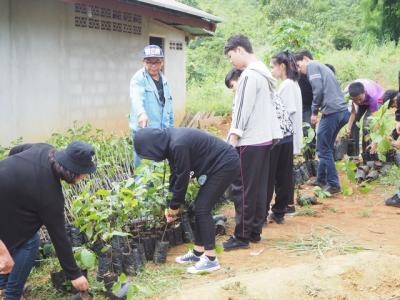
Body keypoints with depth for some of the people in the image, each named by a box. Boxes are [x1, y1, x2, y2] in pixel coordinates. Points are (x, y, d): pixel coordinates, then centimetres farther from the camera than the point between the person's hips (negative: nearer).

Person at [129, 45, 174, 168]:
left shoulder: (164, 80, 13)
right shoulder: (138, 78, -8)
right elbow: (137, 97, -28)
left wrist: (171, 128, 17)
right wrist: (141, 113, -48)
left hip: (162, 131, 7)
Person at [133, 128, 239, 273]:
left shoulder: (178, 145, -27)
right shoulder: (170, 142, 2)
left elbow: (183, 177, -19)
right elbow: (175, 175, 10)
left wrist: (175, 206, -5)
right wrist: (172, 205, 10)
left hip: (225, 165, -10)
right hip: (218, 165, 10)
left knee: (202, 209, -10)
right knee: (200, 207, 11)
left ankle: (211, 259, -6)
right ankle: (198, 252, 20)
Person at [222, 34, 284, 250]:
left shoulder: (249, 74, -14)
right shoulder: (264, 72, 15)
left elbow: (243, 109, -17)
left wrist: (233, 139, -15)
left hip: (249, 141, -10)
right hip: (265, 138, 10)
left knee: (242, 189, -3)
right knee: (258, 187, 12)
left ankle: (242, 236, 2)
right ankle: (255, 232, 19)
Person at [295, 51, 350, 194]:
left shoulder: (312, 65, -1)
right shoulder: (322, 66, 26)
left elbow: (318, 90, -13)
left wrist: (314, 112, -2)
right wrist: (320, 110, 14)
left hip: (332, 112, -9)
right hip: (343, 111, 9)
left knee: (324, 149, 0)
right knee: (326, 147, 19)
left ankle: (333, 185, 3)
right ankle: (321, 179, 28)